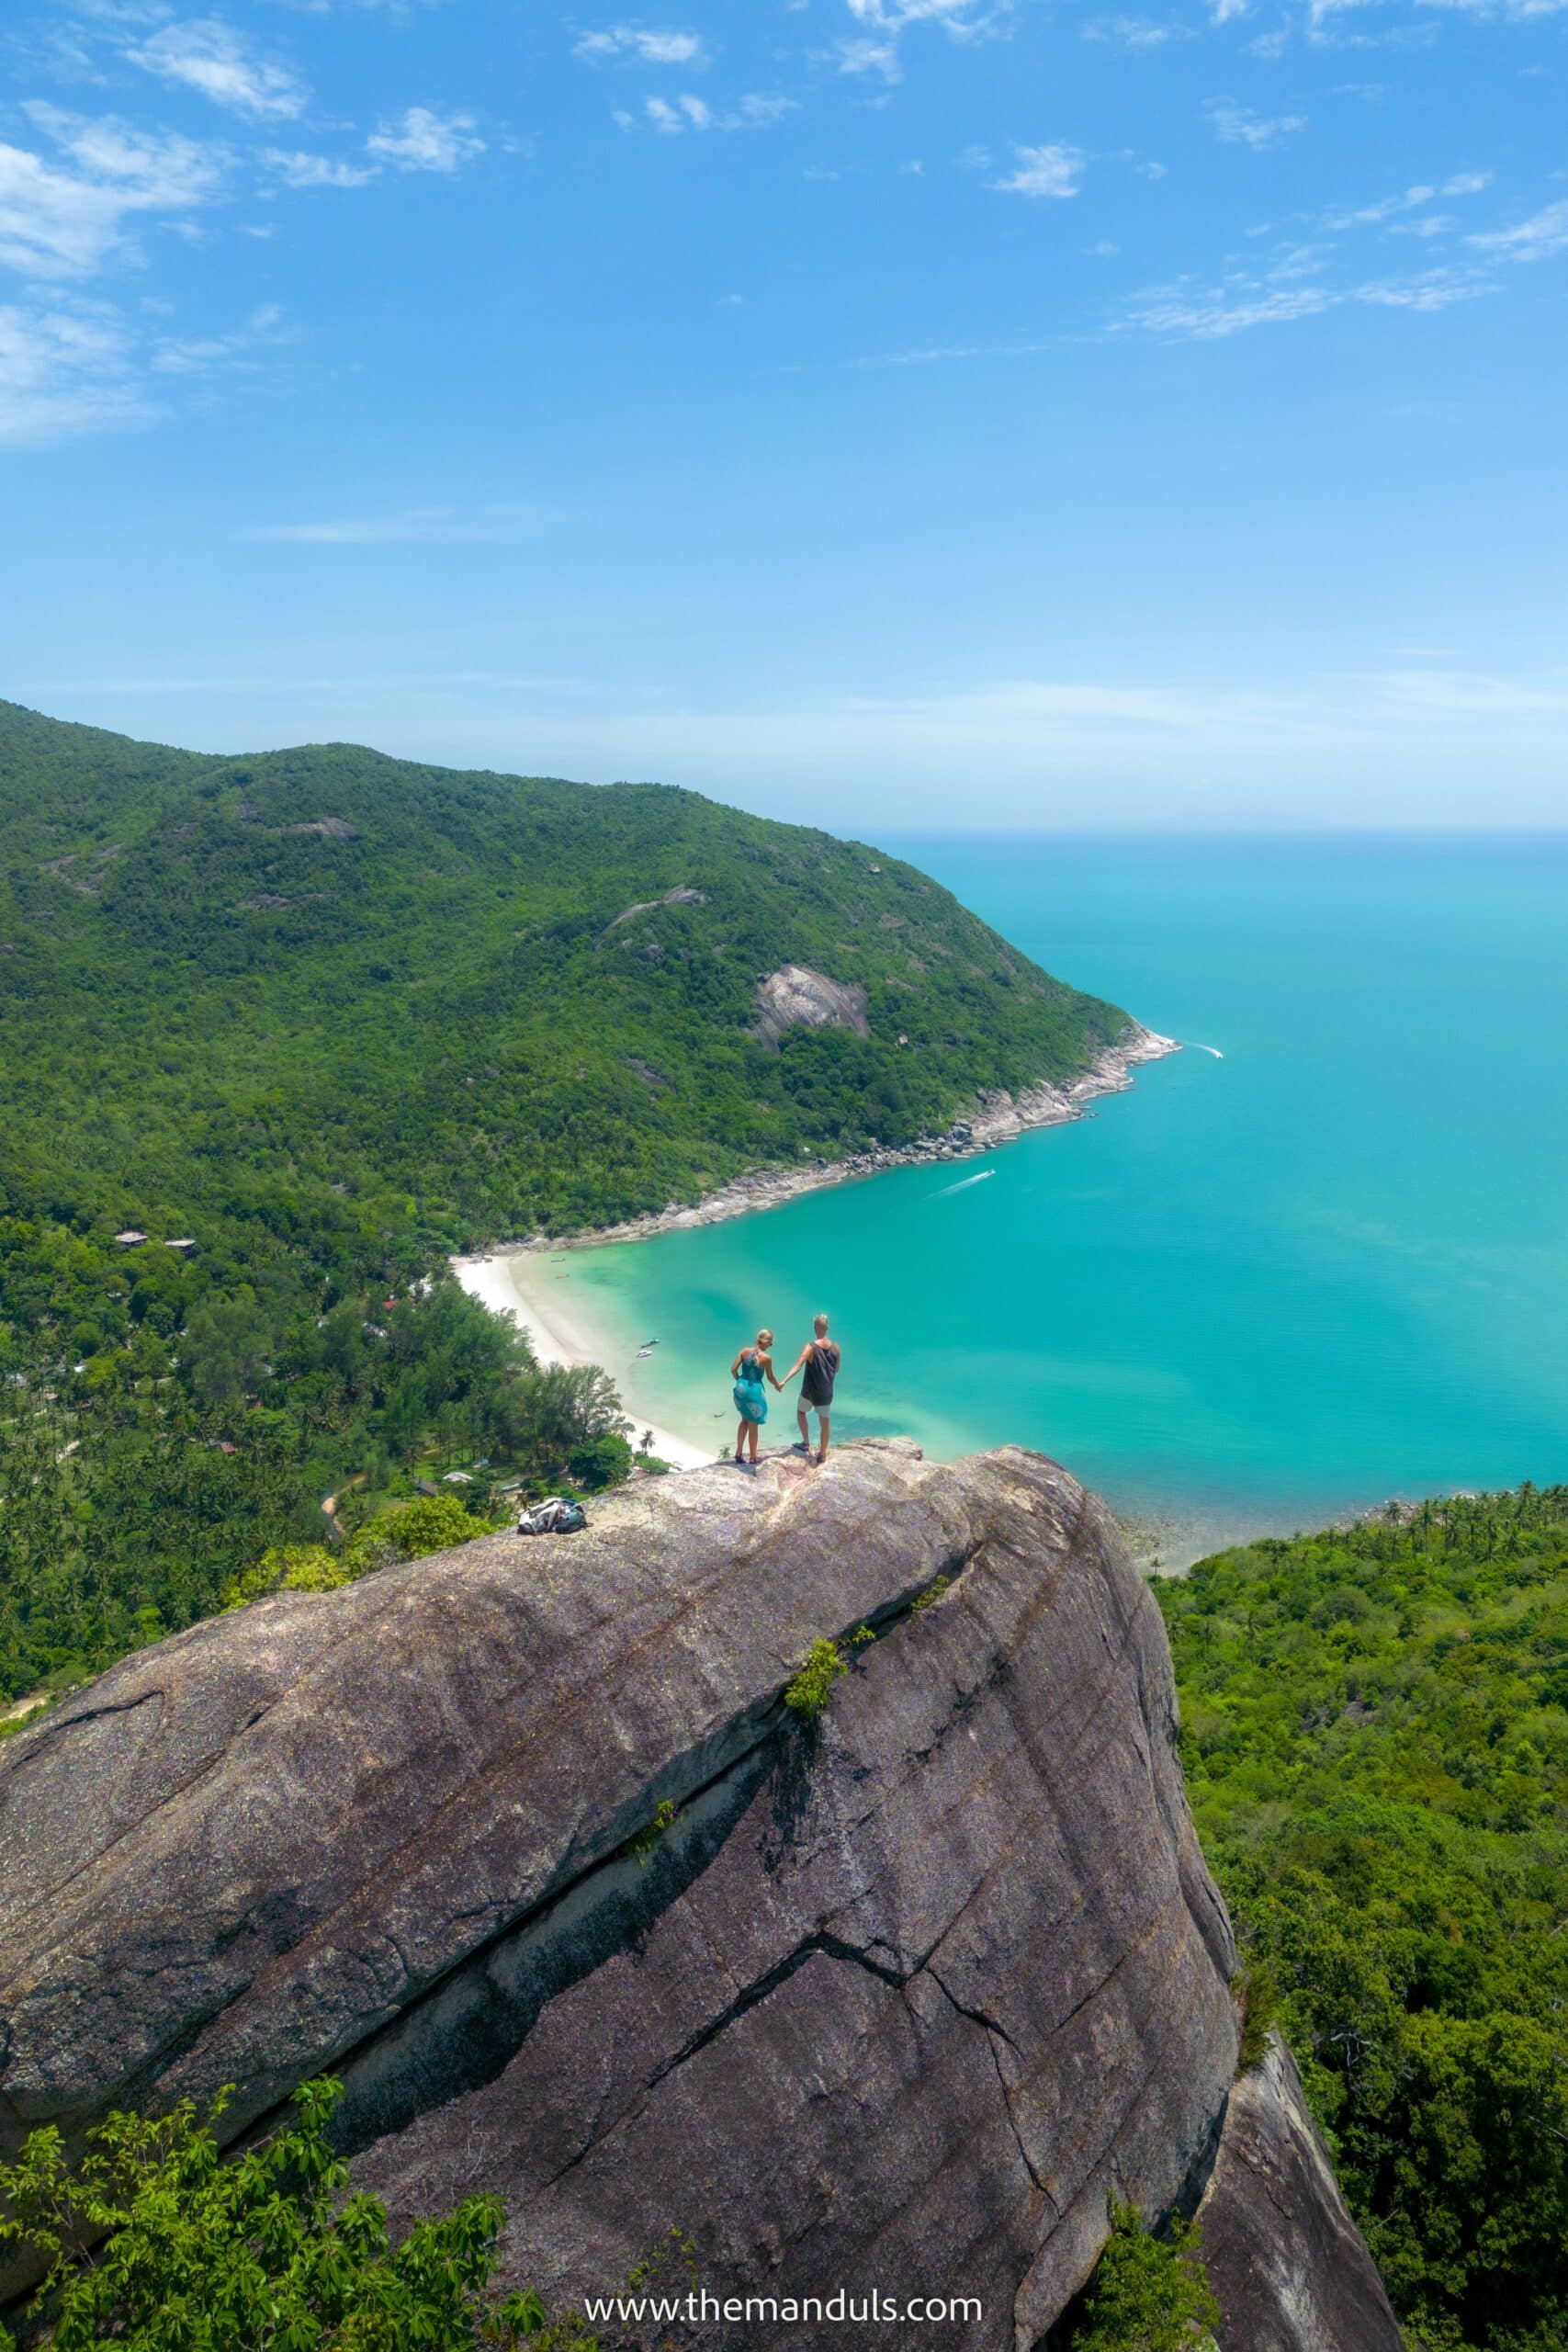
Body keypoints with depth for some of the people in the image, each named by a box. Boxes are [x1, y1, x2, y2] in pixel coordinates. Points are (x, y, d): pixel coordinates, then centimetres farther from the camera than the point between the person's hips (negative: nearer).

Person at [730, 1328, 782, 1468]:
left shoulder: (744, 1351, -3)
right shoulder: (766, 1357, -13)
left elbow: (733, 1370, -2)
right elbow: (770, 1377, 0)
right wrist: (778, 1385, 20)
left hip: (741, 1388, 5)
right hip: (755, 1390, -4)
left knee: (745, 1420, 25)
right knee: (753, 1425, 11)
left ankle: (739, 1452, 20)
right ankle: (753, 1457, 23)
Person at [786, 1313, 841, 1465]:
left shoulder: (810, 1347, -17)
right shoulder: (835, 1346, -5)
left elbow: (797, 1366, -28)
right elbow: (836, 1369, 7)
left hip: (810, 1390, -2)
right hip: (826, 1392, 3)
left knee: (801, 1412, 25)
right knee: (824, 1422, 10)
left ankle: (806, 1443, 24)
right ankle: (822, 1454, 16)